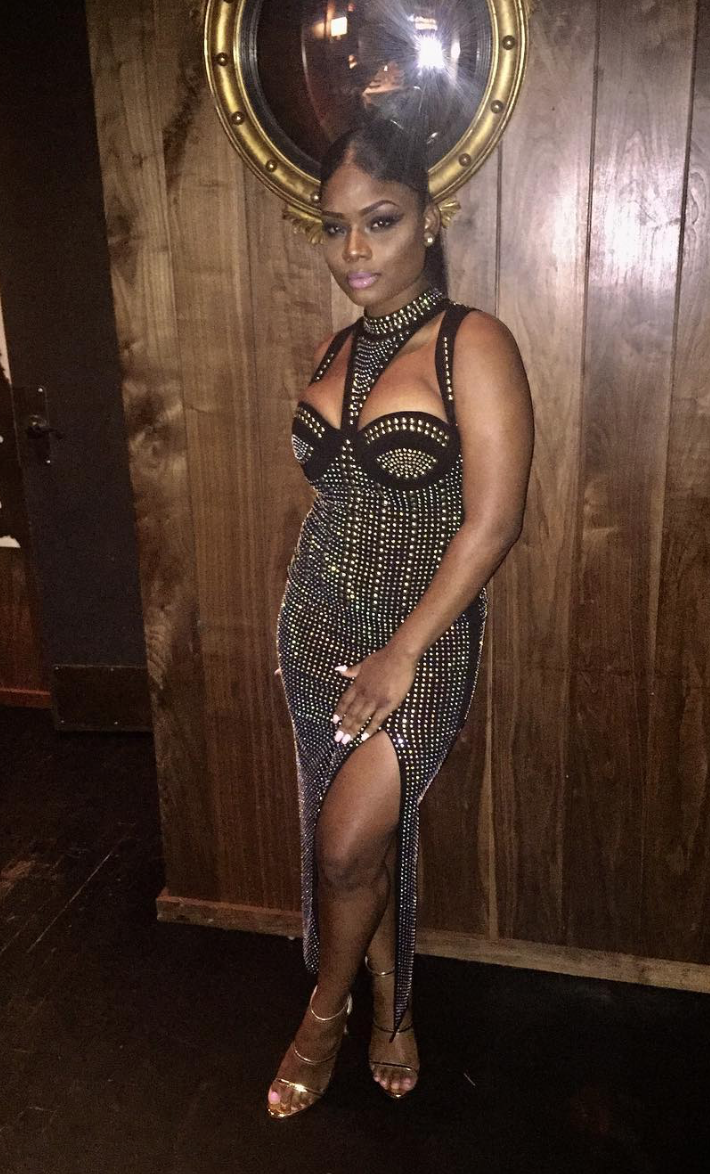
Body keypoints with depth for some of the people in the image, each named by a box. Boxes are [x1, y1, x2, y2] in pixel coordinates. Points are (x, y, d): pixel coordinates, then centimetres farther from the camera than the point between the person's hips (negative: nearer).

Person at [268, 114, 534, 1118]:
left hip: (421, 633, -5)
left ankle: (326, 1013, 27)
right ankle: (392, 1005, 38)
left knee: (347, 845, -4)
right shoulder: (334, 351, 7)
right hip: (319, 622, 6)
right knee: (367, 836, 15)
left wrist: (404, 652, -17)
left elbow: (492, 521, -17)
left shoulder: (474, 344, -12)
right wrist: (325, 615, 9)